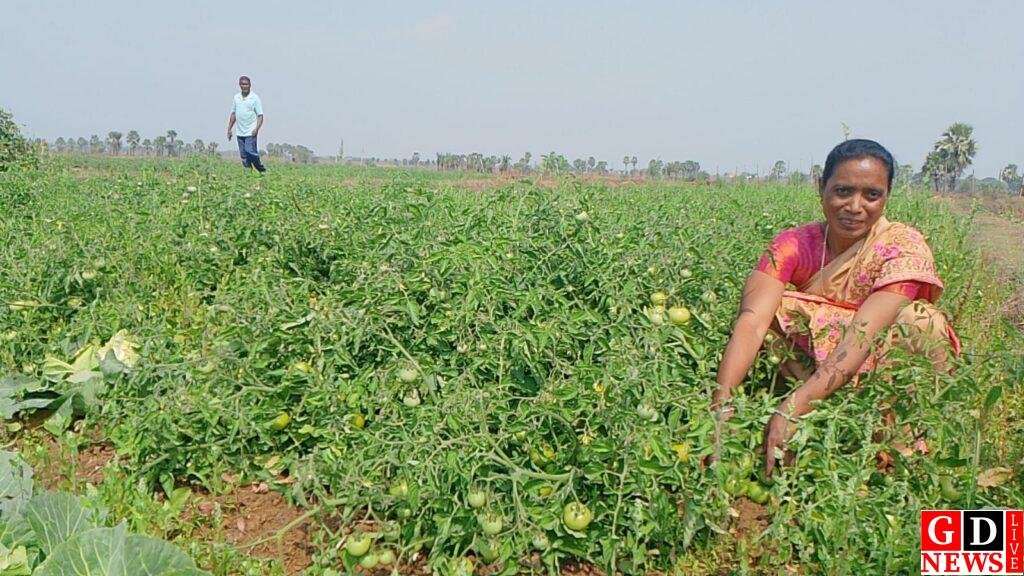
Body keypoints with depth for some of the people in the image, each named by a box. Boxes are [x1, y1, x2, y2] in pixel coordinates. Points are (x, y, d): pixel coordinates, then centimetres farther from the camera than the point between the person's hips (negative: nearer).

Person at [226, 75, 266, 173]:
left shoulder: (255, 98, -4)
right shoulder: (236, 97, 10)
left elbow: (260, 115, -5)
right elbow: (233, 114, 18)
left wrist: (257, 129, -19)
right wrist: (229, 129, 14)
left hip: (250, 132, -5)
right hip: (240, 132, 5)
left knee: (250, 152, -16)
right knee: (243, 156, 5)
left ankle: (263, 171, -1)